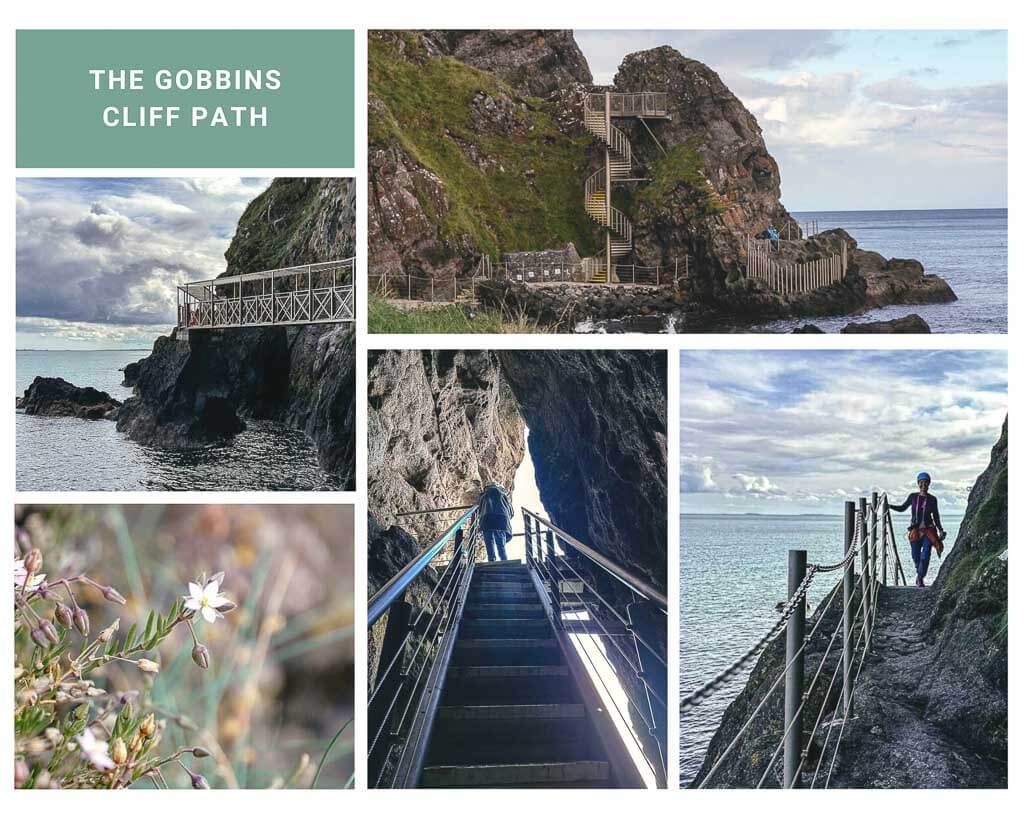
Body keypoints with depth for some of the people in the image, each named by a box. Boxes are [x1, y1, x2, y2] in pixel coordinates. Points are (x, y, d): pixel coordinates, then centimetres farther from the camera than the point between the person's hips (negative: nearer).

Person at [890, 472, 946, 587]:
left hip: (928, 530, -1)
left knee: (925, 556, -13)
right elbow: (902, 508, 14)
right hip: (915, 530, 1)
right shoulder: (913, 497, 4)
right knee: (916, 556, 3)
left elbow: (936, 517, 9)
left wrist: (940, 530, 2)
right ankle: (920, 575, 27)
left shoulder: (932, 499, 3)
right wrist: (889, 506, 1)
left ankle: (920, 578, -5)